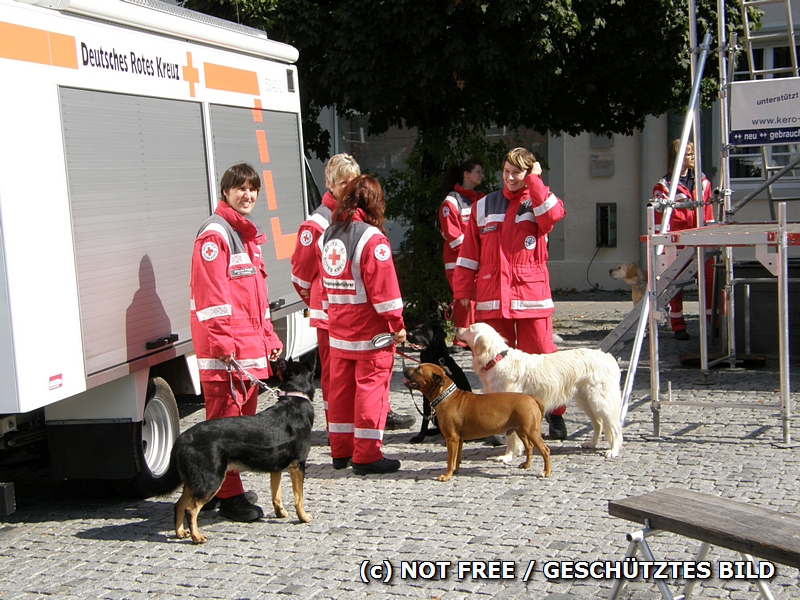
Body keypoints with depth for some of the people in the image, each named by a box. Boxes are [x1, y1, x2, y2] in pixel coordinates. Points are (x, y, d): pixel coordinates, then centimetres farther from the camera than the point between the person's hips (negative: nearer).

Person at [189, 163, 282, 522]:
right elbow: (210, 294, -17)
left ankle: (230, 488, 23)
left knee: (244, 417, 13)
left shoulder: (248, 234, 20)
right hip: (224, 349, -9)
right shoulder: (215, 234, -9)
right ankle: (229, 496, -1)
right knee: (225, 420, -6)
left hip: (251, 347, 10)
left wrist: (269, 337, 21)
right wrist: (223, 343, -22)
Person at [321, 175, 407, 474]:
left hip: (338, 328, 7)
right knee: (371, 388, -1)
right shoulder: (372, 238, -14)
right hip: (370, 330, -7)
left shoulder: (329, 234, 8)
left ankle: (341, 450, 22)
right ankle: (366, 455, 3)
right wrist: (397, 322, -9)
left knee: (340, 388, 13)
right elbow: (384, 286, -16)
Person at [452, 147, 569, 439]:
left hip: (531, 294, -2)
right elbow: (469, 252, 12)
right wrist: (463, 289, 6)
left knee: (541, 355, -2)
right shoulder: (484, 206, 13)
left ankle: (555, 414, 11)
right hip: (492, 297, 2)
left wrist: (534, 181, -9)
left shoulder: (537, 203, 8)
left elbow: (553, 214, -18)